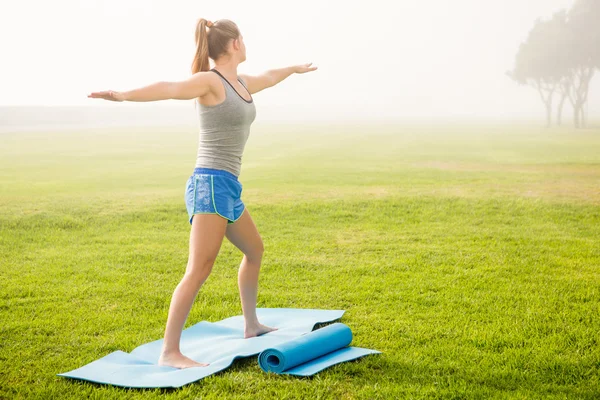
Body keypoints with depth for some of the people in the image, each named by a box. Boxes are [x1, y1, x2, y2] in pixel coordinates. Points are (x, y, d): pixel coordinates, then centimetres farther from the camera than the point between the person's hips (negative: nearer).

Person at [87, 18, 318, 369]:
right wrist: (124, 95, -44)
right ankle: (170, 352, -17)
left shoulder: (242, 83, 16)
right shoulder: (210, 81, -9)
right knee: (199, 271, -17)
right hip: (211, 185, -10)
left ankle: (251, 325, 41)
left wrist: (295, 69, 59)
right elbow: (168, 88, -28)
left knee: (255, 251, 25)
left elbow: (268, 77, 39)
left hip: (228, 188, 10)